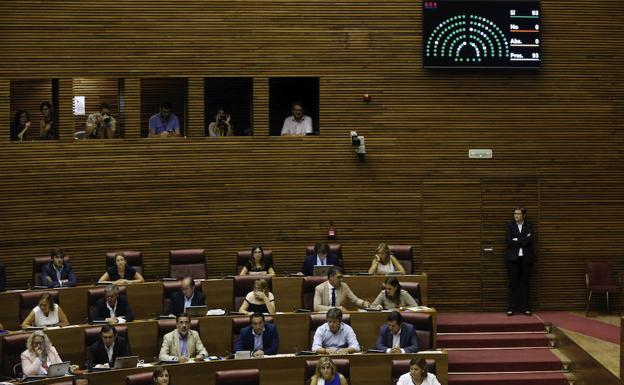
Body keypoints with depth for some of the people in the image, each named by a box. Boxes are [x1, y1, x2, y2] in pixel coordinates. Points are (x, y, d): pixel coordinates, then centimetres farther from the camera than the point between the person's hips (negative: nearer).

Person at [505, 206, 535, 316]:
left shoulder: (529, 225, 7)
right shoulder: (510, 225, 6)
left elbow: (530, 240, -9)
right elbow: (508, 241, -7)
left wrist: (516, 240, -11)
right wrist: (523, 241, -9)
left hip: (526, 258, 0)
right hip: (512, 258, 0)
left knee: (525, 282, 2)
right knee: (513, 283, -1)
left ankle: (525, 307, 5)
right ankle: (512, 307, 0)